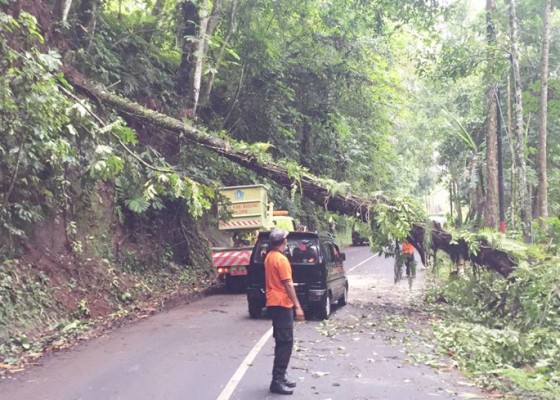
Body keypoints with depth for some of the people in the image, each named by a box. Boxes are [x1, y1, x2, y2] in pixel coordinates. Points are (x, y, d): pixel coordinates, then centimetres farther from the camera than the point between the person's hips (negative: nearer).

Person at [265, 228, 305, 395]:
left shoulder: (269, 257, 12)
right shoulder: (281, 259, -17)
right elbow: (288, 284, -19)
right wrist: (297, 307, -17)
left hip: (274, 303, 10)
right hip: (282, 304, -10)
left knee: (282, 342, 15)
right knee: (285, 343, -6)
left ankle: (280, 377, 21)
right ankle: (277, 381, -4)